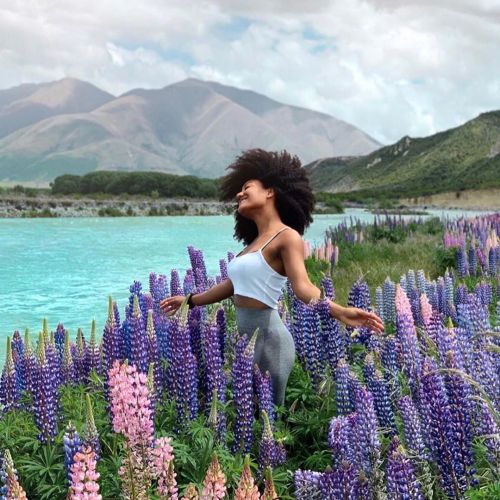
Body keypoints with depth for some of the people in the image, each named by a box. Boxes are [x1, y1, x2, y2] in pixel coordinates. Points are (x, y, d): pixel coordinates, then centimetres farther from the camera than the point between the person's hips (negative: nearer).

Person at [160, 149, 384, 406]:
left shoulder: (287, 237, -8)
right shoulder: (255, 241, 15)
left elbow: (302, 286, -20)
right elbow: (234, 284, 26)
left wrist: (340, 312, -37)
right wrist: (190, 300, 35)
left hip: (267, 337, -8)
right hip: (244, 337, 8)